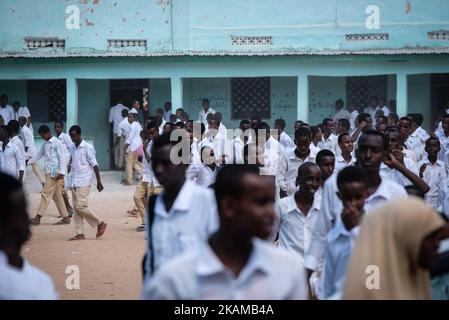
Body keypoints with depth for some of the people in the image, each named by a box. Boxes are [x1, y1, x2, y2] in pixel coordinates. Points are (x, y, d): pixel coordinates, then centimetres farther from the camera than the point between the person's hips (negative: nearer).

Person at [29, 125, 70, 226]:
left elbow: (61, 157, -12)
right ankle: (65, 217, 12)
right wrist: (28, 162, 17)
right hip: (48, 172, 8)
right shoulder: (45, 144, 16)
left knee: (46, 194, -9)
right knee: (56, 195, 9)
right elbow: (39, 154, 24)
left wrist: (61, 172, -18)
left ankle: (38, 217, -11)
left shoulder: (56, 142, -8)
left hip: (54, 172, -8)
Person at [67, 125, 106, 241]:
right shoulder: (72, 148, 11)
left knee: (81, 206, -13)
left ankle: (100, 224, 1)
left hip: (84, 182, -7)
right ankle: (79, 233, 6)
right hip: (74, 182, 7)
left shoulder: (88, 148, -9)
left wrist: (99, 182, -10)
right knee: (76, 208, 4)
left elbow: (94, 165, -9)